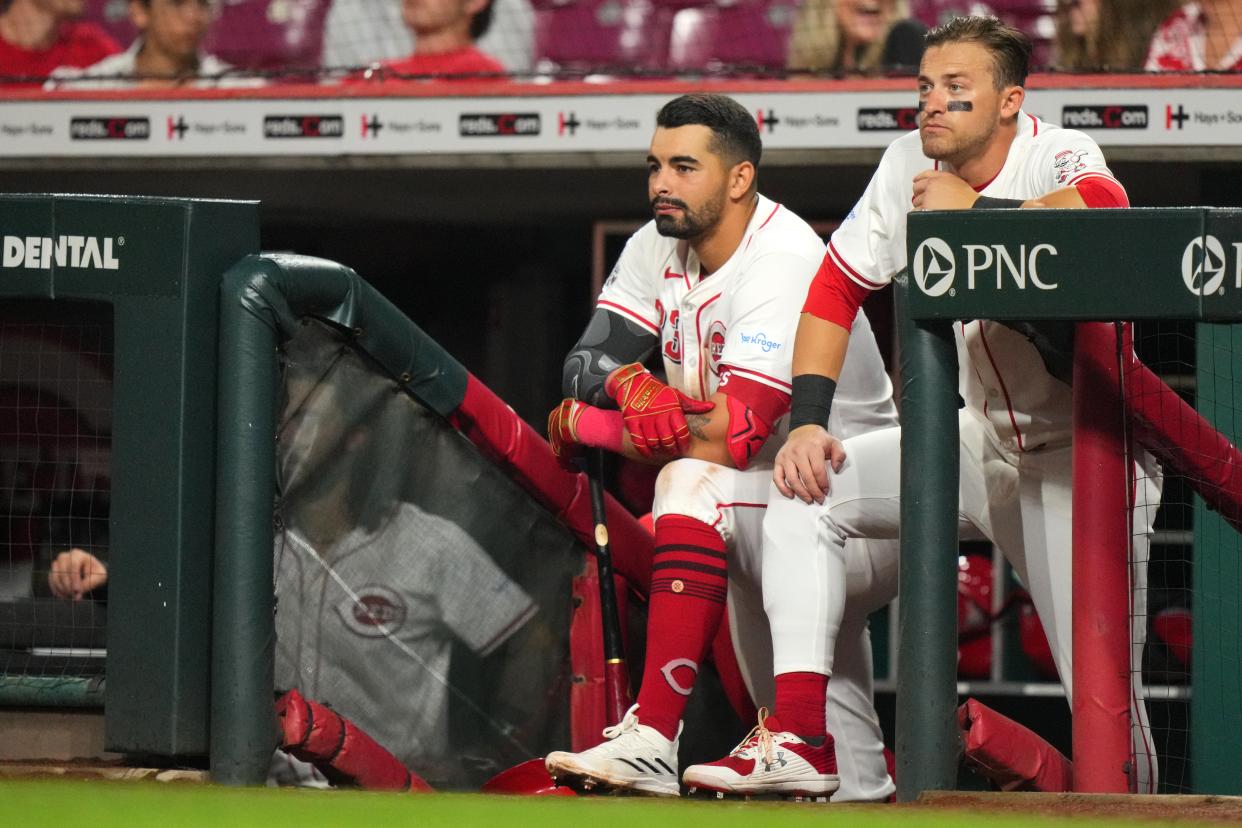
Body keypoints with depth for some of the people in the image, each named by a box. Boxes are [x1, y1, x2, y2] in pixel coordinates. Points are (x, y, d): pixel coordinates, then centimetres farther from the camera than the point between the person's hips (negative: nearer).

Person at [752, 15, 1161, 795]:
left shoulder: (1056, 156, -18)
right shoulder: (910, 167, -1)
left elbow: (1102, 209, -42)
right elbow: (836, 289, 5)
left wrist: (973, 210, -32)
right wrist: (808, 423, -5)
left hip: (1079, 464, -6)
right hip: (972, 443, 6)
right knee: (805, 494, -11)